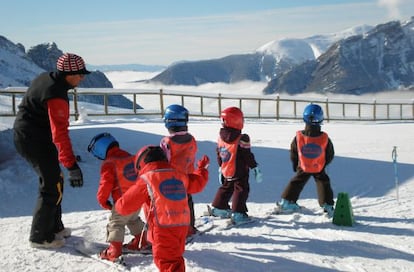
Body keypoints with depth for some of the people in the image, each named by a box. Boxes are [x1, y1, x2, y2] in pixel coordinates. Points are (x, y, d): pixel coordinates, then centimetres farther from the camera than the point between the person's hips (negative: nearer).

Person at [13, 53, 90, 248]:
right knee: (52, 188, -3)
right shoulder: (56, 95, -26)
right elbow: (60, 133, -31)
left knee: (53, 181, 18)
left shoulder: (45, 78, 5)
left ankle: (54, 227, 30)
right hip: (35, 142, -10)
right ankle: (40, 237, 7)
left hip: (26, 135, 10)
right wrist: (71, 165, -32)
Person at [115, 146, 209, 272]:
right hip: (182, 225, 7)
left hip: (163, 228, -7)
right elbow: (197, 183, 29)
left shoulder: (146, 180, -5)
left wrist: (118, 205, 22)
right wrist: (203, 168, 48)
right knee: (175, 258, 21)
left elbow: (125, 205, -2)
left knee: (167, 261, -6)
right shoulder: (179, 175, 12)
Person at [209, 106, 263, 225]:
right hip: (240, 173, -7)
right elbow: (248, 156, -18)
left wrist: (220, 168, 21)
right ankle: (237, 214, -7)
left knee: (225, 189, 23)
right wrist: (255, 168, -8)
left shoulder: (221, 137, -1)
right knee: (240, 191, -1)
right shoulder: (242, 139, -21)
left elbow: (219, 155, 10)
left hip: (226, 173, 7)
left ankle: (218, 208, 32)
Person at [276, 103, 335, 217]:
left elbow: (293, 153, -6)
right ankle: (328, 206, 13)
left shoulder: (298, 137, -22)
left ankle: (286, 201, 22)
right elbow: (330, 155, -7)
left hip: (303, 168, 1)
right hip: (319, 169, -1)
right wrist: (324, 164, 14)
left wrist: (295, 165, 12)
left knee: (295, 183, 17)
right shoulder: (325, 139, -23)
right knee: (324, 185, 15)